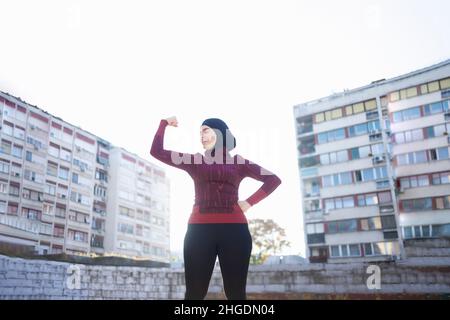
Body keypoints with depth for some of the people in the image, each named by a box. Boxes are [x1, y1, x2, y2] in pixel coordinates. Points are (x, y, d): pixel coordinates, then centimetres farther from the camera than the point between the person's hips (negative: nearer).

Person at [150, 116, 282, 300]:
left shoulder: (238, 162, 15)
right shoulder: (194, 161, 16)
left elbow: (273, 180, 12)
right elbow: (157, 151, 11)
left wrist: (249, 202, 3)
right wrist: (164, 124, 16)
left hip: (234, 229, 0)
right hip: (200, 229, 1)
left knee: (236, 292, 2)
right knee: (195, 292, 0)